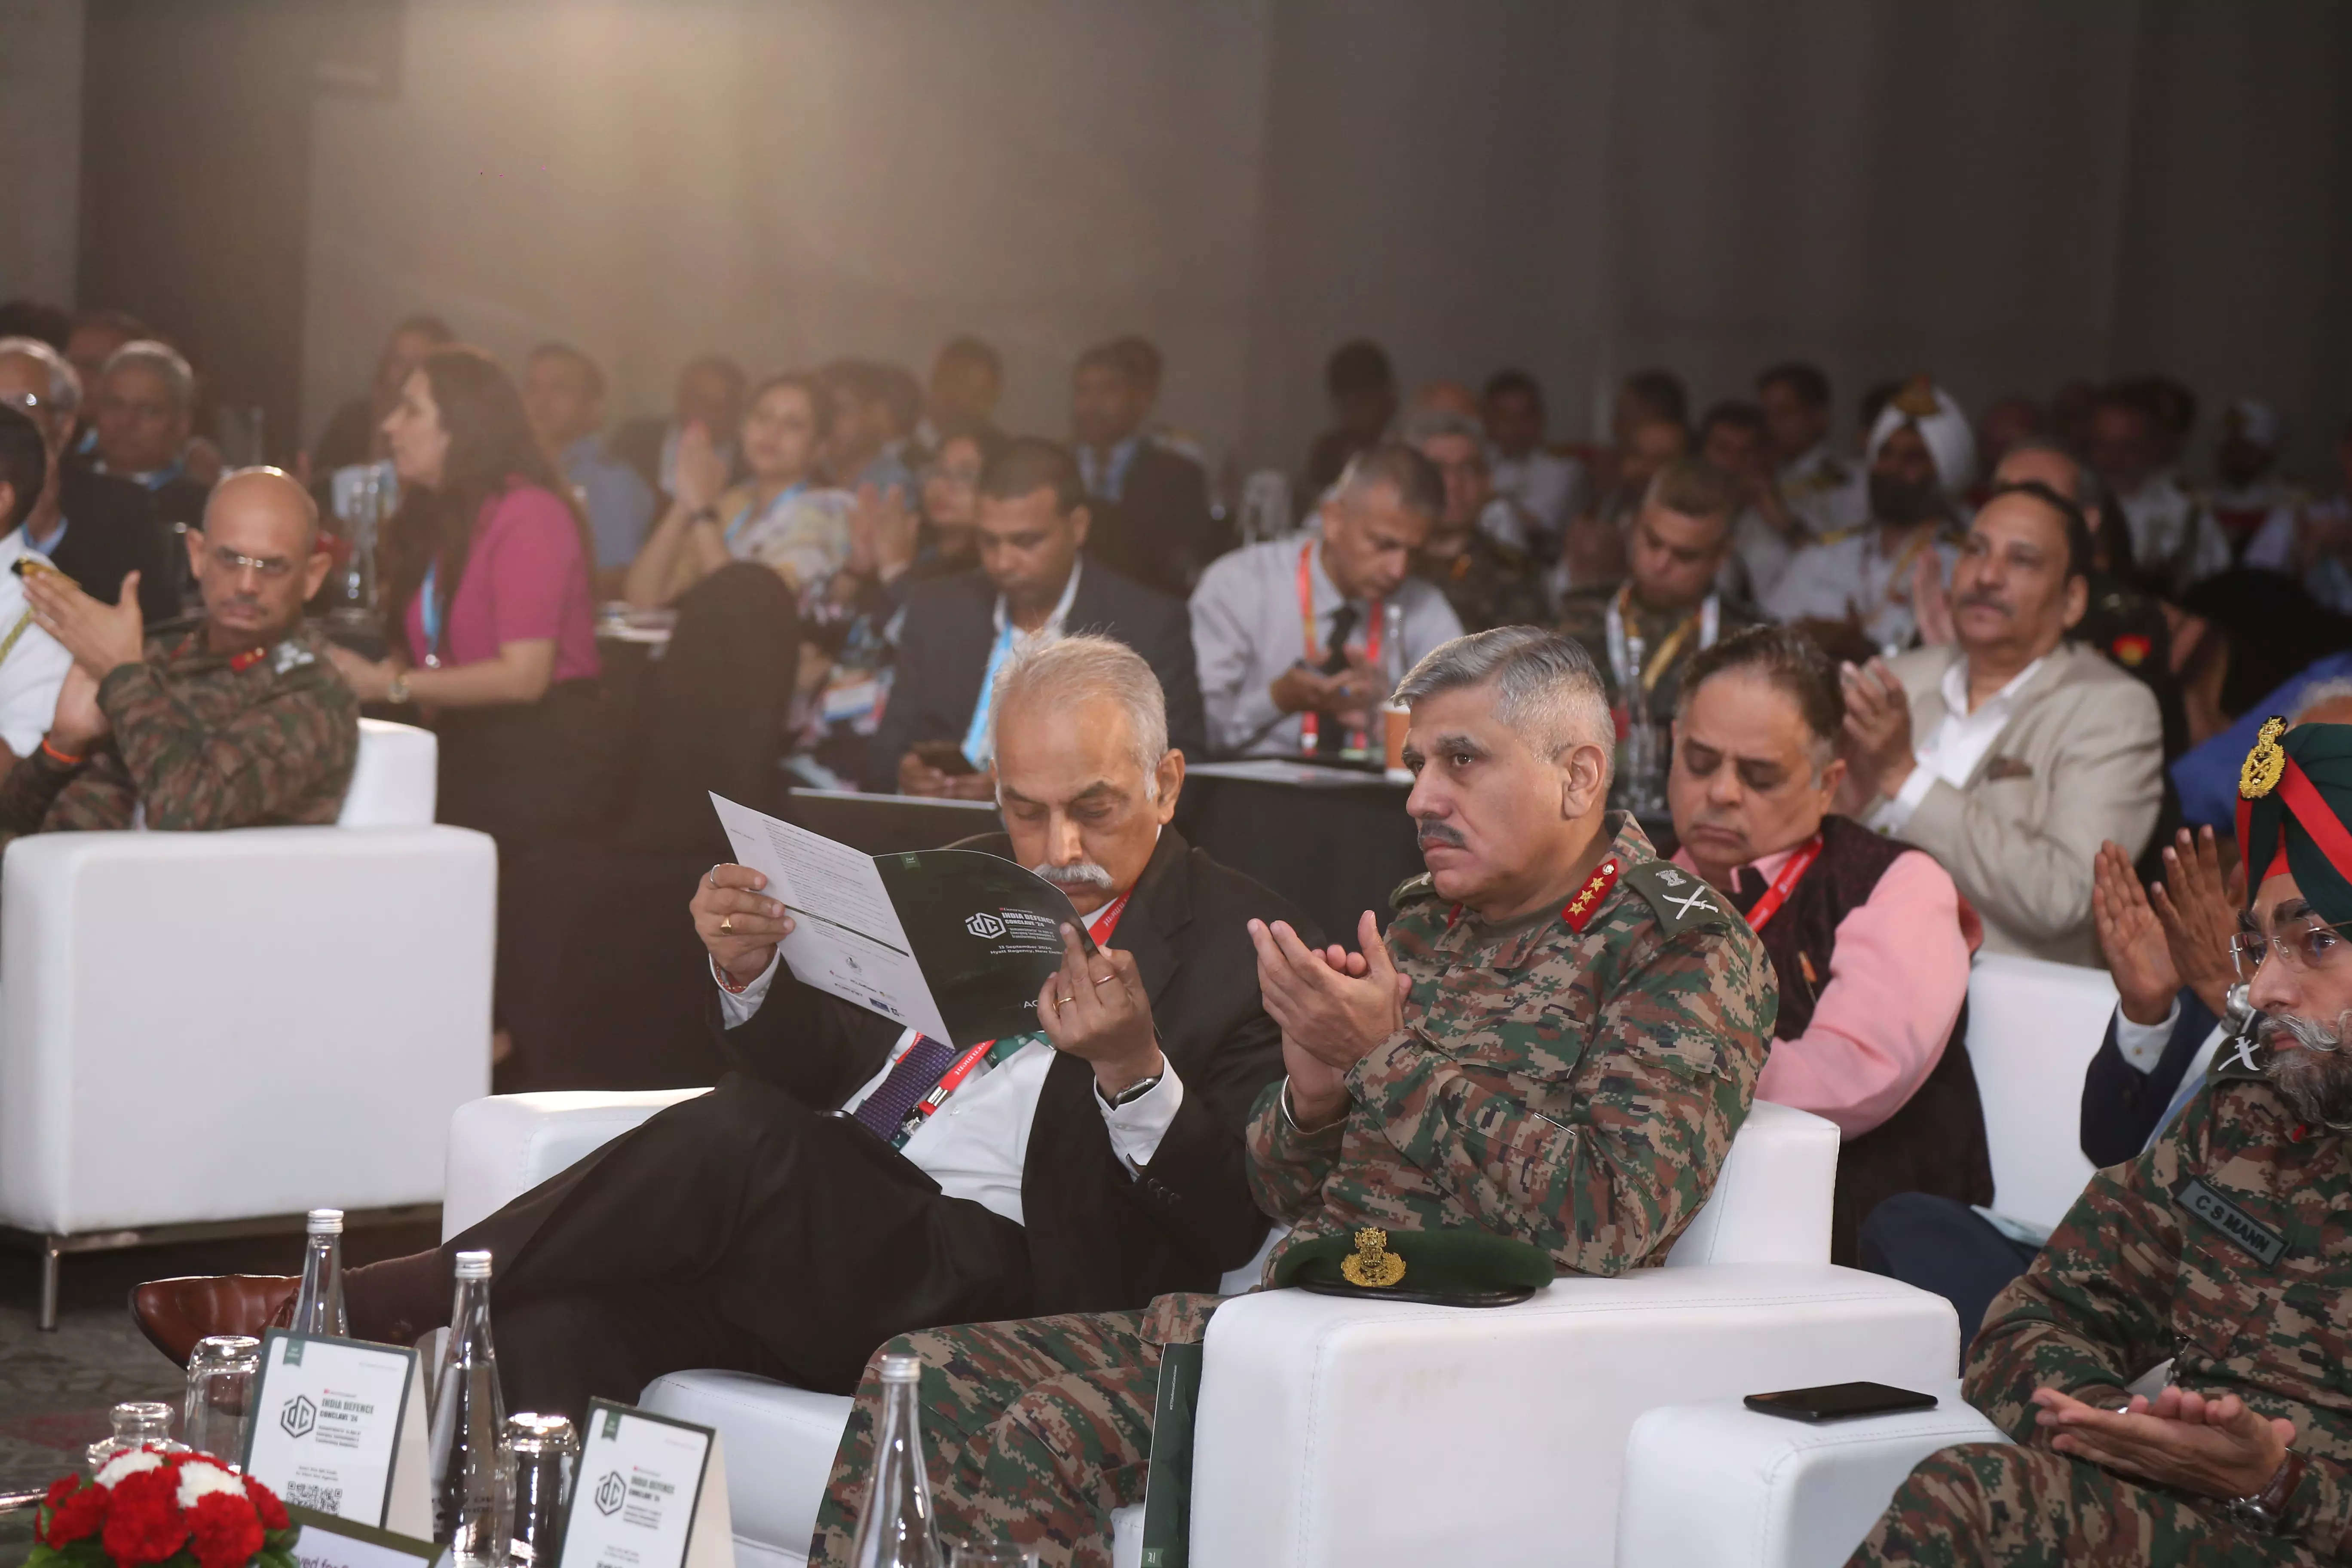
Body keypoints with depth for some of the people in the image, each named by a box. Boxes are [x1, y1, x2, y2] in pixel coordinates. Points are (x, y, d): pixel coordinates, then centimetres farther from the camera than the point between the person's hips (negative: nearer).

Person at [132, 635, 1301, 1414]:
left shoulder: (1239, 944, 0)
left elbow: (1232, 1223, -8)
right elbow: (820, 1068, 19)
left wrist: (1135, 1070, -26)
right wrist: (750, 977, -2)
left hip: (987, 1283, -6)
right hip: (834, 1249, 7)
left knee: (743, 1137, -28)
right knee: (555, 1325, -22)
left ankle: (360, 1303, -16)